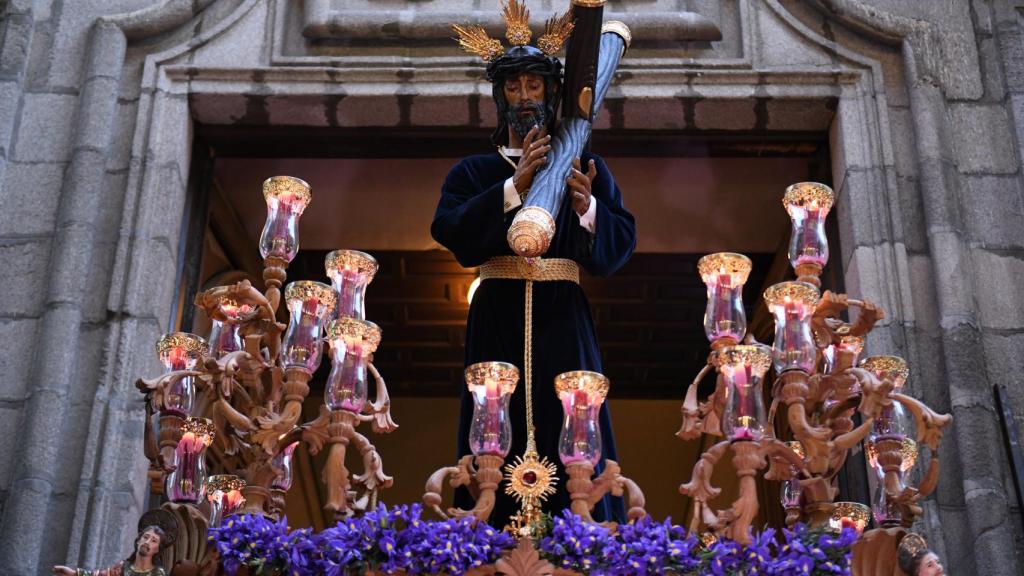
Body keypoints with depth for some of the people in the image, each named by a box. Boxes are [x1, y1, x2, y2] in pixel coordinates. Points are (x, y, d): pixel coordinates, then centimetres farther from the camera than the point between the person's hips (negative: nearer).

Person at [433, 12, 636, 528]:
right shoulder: (474, 171, 14)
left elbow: (622, 240, 4)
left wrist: (587, 207, -17)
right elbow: (449, 230, -5)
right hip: (498, 316, 0)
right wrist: (514, 186, -14)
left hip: (562, 317, 0)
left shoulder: (585, 167, 14)